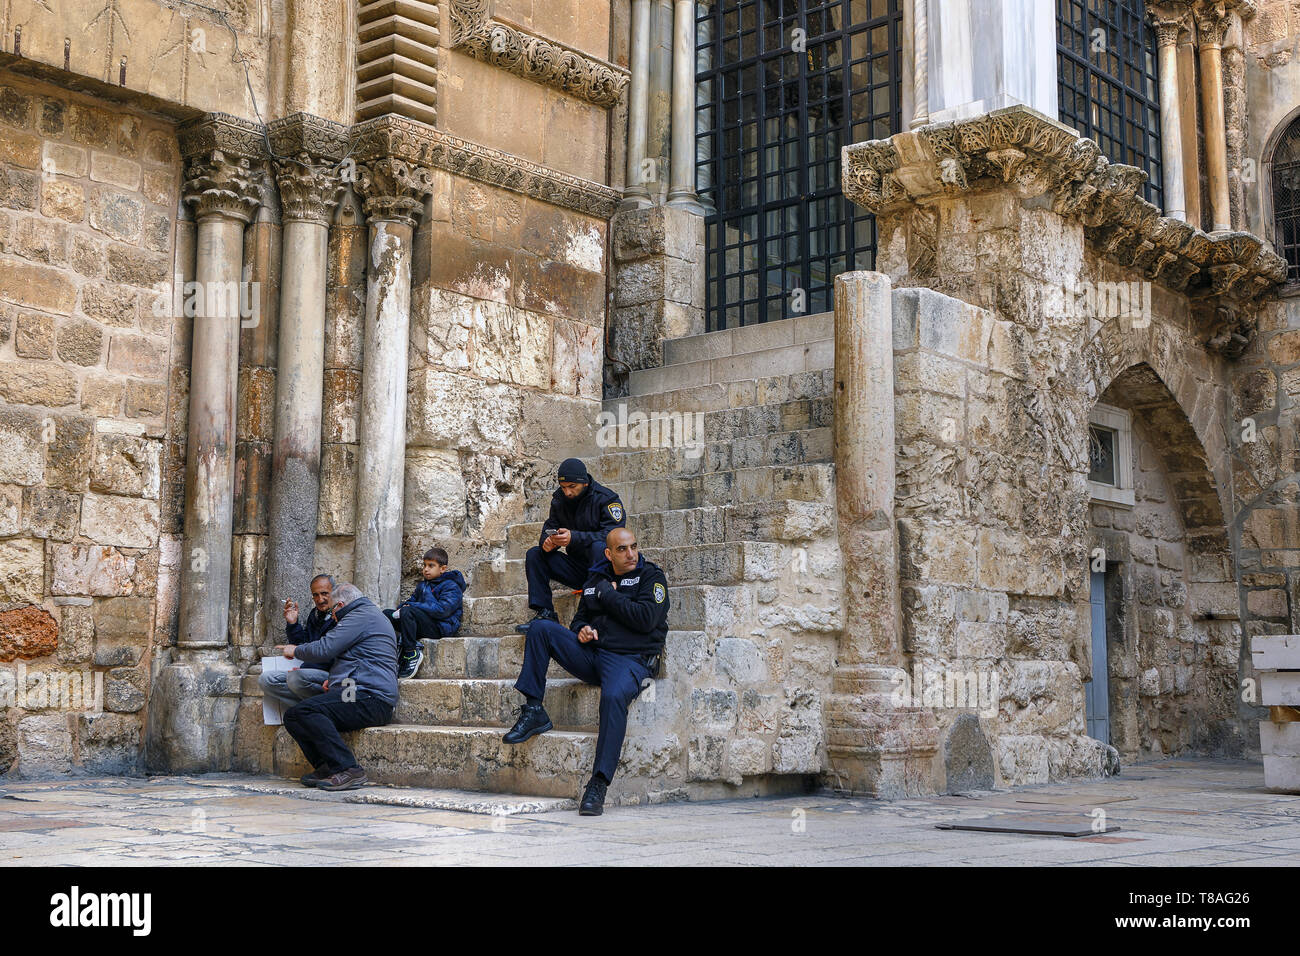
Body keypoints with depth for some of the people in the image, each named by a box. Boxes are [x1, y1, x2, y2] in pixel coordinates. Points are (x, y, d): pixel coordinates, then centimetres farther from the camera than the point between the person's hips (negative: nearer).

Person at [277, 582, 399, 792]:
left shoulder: (362, 616, -5)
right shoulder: (371, 615, 29)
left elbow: (324, 649, -12)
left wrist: (295, 651, 8)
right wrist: (334, 680, 21)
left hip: (369, 699, -11)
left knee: (305, 712, -26)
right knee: (293, 717, 5)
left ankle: (347, 770, -27)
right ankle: (325, 768, -5)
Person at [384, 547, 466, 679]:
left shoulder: (451, 586, -5)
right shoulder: (422, 584, 23)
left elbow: (442, 609, -19)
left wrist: (412, 606, -19)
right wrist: (401, 607, -2)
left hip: (440, 627, -8)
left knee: (407, 612, -32)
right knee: (386, 614, -1)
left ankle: (411, 653, -27)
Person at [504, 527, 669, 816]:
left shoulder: (651, 576, 3)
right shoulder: (596, 580, 19)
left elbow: (646, 619, -12)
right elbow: (580, 617, 27)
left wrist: (609, 595, -4)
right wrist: (581, 629, 2)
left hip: (630, 659, -6)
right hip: (591, 654, 6)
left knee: (614, 696, -38)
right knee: (540, 628, -9)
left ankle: (598, 785, -38)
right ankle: (533, 711, -11)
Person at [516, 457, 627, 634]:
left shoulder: (606, 499, -12)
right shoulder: (559, 500, 7)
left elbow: (612, 535, -25)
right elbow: (550, 527, 9)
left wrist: (574, 538, -36)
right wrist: (547, 541, -18)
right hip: (577, 566, 6)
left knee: (597, 546, -37)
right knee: (534, 555, -7)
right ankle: (545, 614, -14)